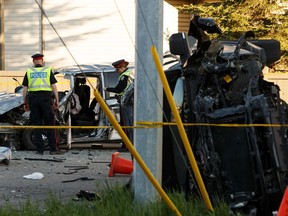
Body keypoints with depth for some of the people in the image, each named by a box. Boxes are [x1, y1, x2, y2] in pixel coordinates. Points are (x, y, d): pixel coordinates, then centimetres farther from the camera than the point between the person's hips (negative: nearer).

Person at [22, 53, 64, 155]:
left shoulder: (28, 72, 8)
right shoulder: (48, 70, 4)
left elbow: (25, 89, 6)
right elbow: (54, 87, 0)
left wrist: (25, 103, 12)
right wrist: (57, 100, 5)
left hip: (33, 99, 2)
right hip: (46, 98, -1)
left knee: (36, 125, 5)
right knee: (50, 124, 1)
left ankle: (39, 149, 3)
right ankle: (53, 149, -2)